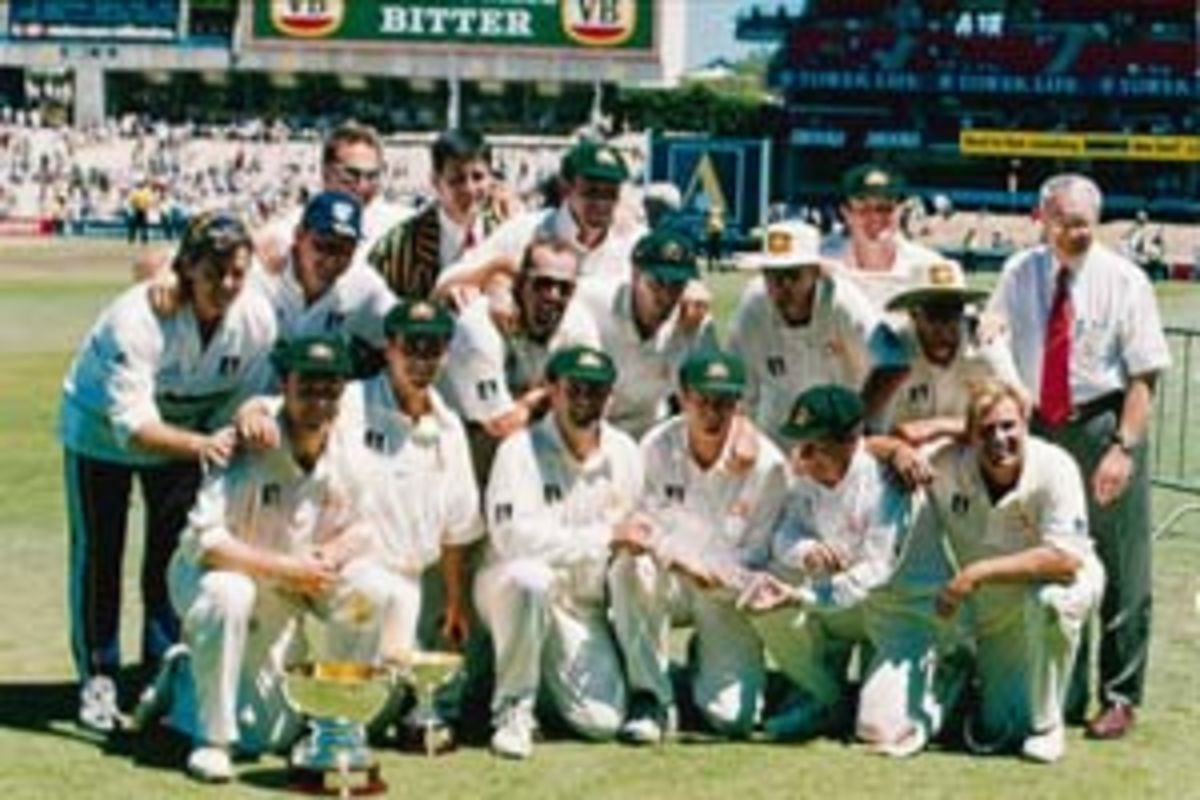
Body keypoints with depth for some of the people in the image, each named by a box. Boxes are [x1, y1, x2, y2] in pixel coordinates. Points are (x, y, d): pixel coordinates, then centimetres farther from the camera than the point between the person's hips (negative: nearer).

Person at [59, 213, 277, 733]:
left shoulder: (257, 319, -23)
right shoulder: (137, 318, -38)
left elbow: (251, 398, -12)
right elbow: (131, 424, -44)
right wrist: (200, 444, -59)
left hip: (184, 433, 4)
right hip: (101, 430, -4)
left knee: (175, 553, 6)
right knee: (98, 554, 3)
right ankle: (98, 678, 16)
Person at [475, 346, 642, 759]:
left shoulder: (623, 453, 3)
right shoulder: (522, 450, -12)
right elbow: (512, 535, -25)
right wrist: (604, 537, -25)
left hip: (583, 603, 4)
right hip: (510, 587, -4)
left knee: (603, 721, -14)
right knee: (528, 578, -40)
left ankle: (550, 673, 21)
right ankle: (513, 709, -21)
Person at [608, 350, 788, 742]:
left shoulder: (766, 463, -14)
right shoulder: (656, 447, -9)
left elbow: (756, 556, -11)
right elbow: (638, 523, -9)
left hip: (729, 592, -1)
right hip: (668, 581, 1)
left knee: (734, 717, -15)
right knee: (629, 566, -34)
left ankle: (706, 665, 23)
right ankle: (651, 697, -19)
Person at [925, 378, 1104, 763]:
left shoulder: (1054, 468, -27)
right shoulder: (948, 465, -19)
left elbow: (1066, 559, -35)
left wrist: (976, 573, -36)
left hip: (1058, 582, -3)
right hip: (995, 609, 3)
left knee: (1048, 599, -40)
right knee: (995, 730, 0)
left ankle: (1047, 725, -18)